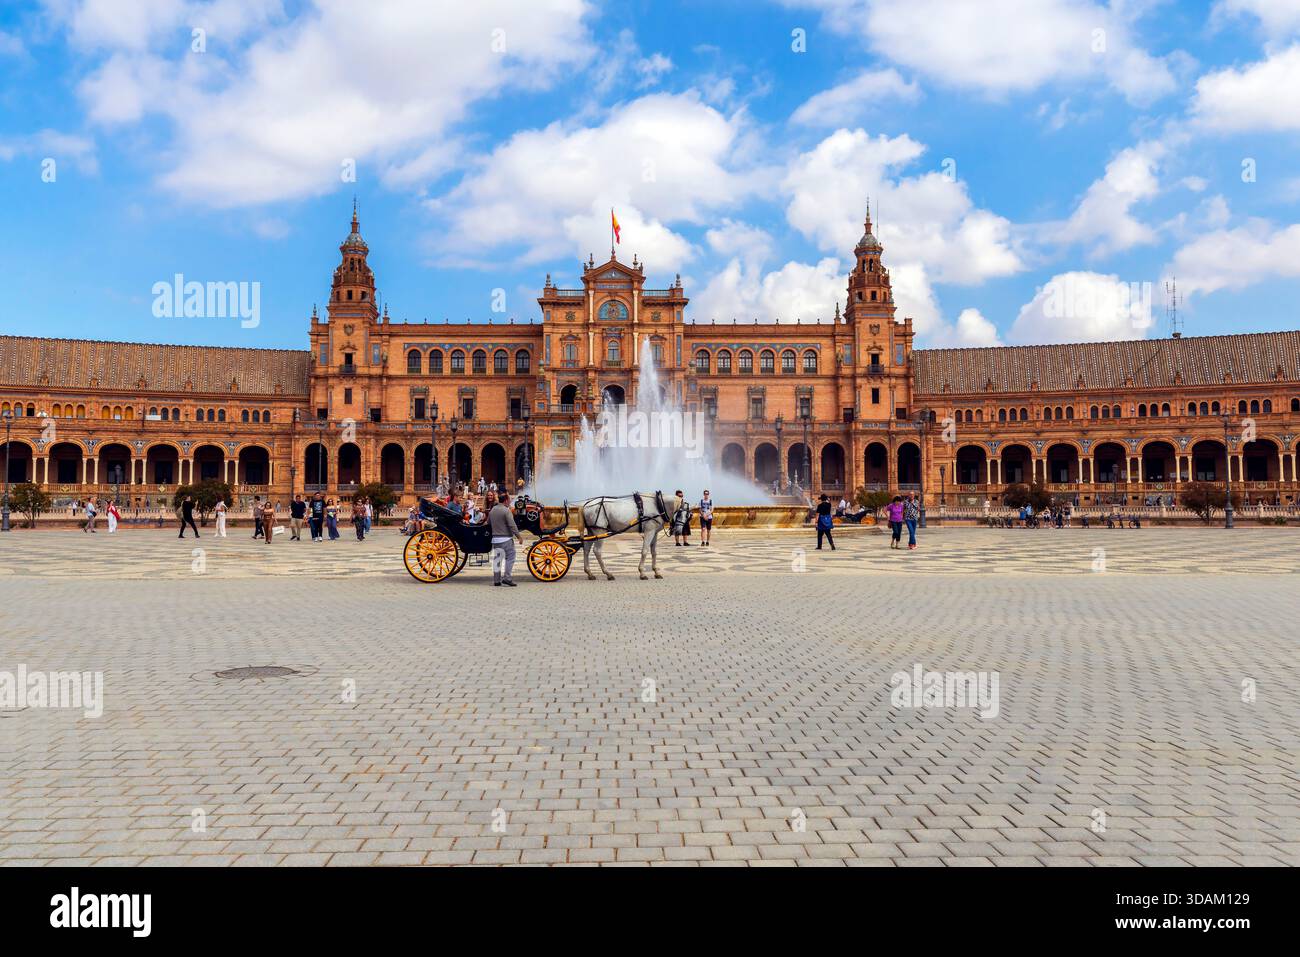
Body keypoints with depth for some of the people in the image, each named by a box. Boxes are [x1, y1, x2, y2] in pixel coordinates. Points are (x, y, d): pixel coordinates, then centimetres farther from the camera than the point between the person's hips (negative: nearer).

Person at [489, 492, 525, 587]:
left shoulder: (492, 510, 11)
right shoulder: (506, 511, -12)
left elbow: (488, 523, 19)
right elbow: (512, 525, -16)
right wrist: (519, 536, -13)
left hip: (495, 539, 7)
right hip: (506, 539, -7)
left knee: (497, 559, 11)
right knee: (510, 557, 0)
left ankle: (496, 580, 12)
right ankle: (506, 577, -9)